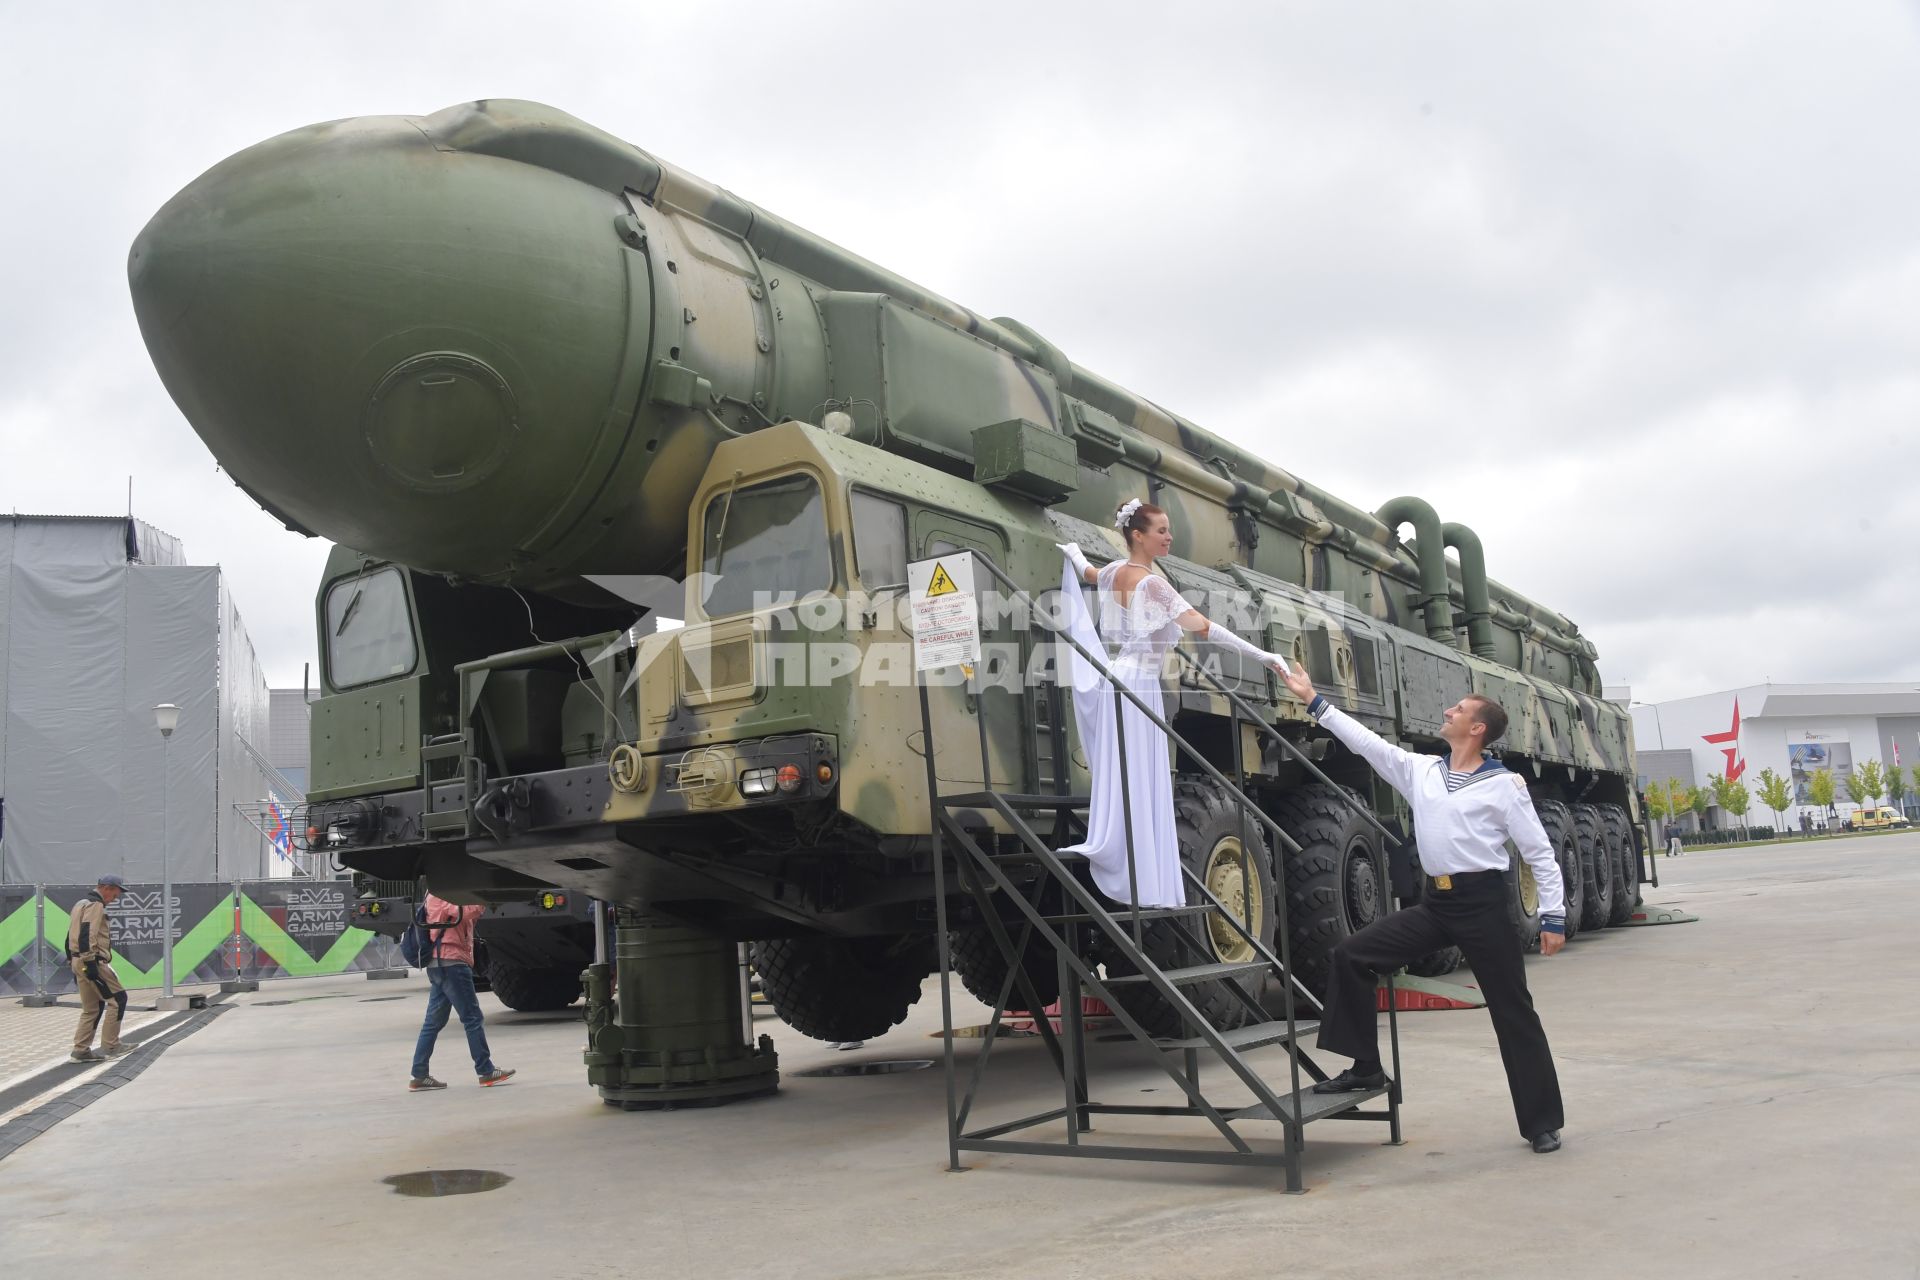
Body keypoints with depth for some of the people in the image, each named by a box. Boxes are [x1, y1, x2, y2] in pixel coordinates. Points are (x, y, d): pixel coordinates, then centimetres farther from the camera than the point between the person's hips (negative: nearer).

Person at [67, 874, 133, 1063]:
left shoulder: (81, 904, 21)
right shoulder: (95, 905, -10)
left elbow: (71, 936, 23)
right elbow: (87, 935, -21)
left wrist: (74, 964, 23)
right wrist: (90, 964, -25)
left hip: (78, 962, 10)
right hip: (92, 961, -10)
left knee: (92, 1008, 14)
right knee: (117, 999, -6)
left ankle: (81, 1050, 12)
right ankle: (110, 1046, -6)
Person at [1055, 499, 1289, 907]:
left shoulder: (1113, 571, 7)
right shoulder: (1151, 584, -18)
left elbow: (1087, 573, 32)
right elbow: (1203, 626, -25)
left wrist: (1074, 553, 55)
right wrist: (1258, 653, -25)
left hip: (1114, 680, 9)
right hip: (1136, 686, -9)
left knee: (1119, 777, 14)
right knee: (1137, 781, -5)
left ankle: (1110, 855, 20)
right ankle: (1142, 885, -1)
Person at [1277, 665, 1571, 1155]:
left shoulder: (1505, 785, -5)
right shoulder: (1421, 770, 9)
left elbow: (1540, 853, -3)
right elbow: (1365, 741, 9)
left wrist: (1554, 917, -8)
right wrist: (1313, 701, 8)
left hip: (1483, 902, -5)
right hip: (1436, 902, 6)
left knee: (1513, 1013, 1)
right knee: (1352, 953, -3)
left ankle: (1542, 1123, 15)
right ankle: (1365, 1067, 6)